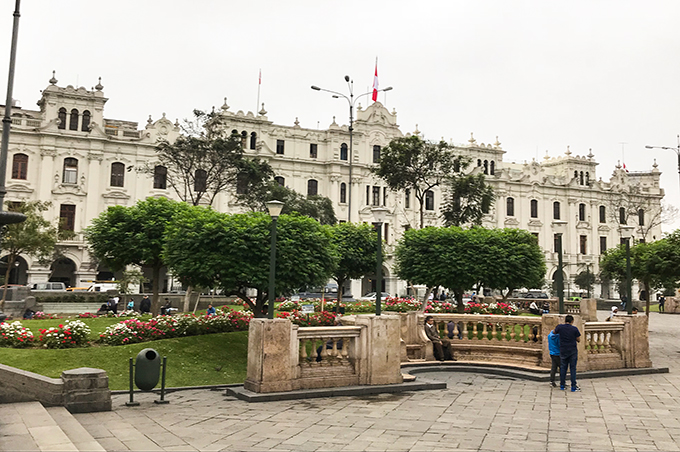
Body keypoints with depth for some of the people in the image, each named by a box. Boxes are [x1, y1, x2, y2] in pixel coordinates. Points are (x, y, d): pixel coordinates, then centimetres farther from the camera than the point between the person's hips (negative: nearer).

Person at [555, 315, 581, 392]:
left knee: (563, 368, 11)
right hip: (573, 351, -2)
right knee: (573, 368, 2)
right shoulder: (575, 329, -8)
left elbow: (554, 332, 15)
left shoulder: (560, 327, -5)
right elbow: (579, 340, 0)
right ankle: (573, 387, 3)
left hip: (563, 351, 2)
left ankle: (562, 385, 15)